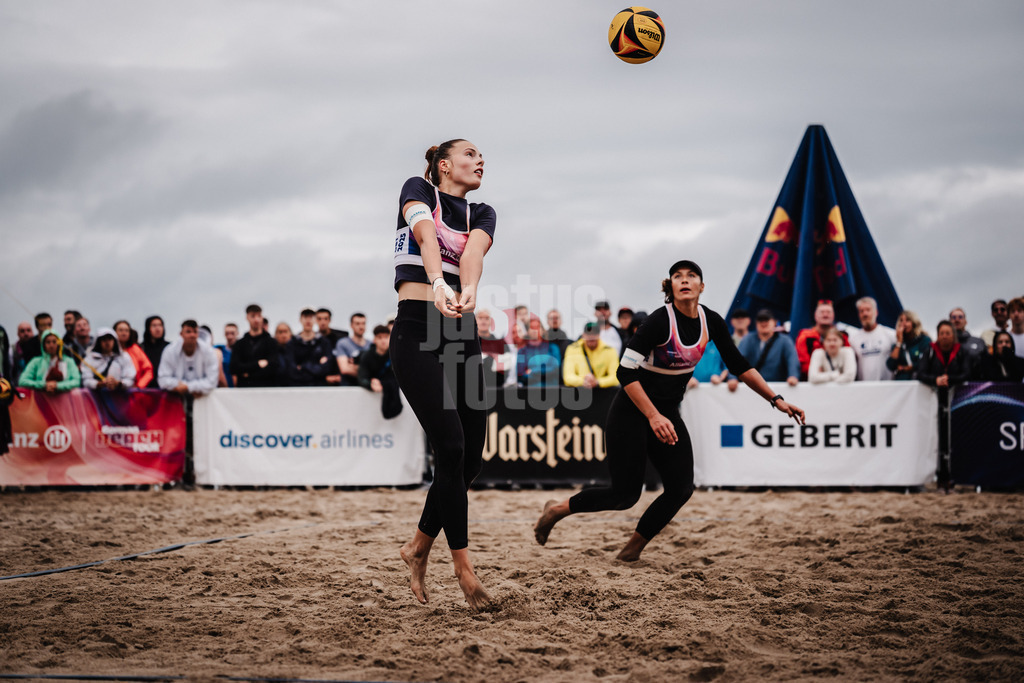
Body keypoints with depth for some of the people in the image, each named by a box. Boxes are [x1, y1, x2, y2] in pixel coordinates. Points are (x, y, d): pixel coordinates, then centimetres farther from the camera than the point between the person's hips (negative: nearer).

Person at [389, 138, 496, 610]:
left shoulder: (482, 215, 17)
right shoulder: (419, 191, 6)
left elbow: (473, 250, -8)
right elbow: (425, 233, -17)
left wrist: (468, 290, -31)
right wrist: (438, 283, -38)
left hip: (463, 334, 5)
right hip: (417, 332, -5)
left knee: (471, 457, 2)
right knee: (451, 447, -14)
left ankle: (419, 548, 23)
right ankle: (463, 567, -7)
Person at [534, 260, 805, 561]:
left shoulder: (711, 322, -4)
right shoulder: (660, 321, -23)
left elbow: (739, 365, 7)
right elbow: (626, 372, -24)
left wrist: (776, 399, 2)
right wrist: (654, 417, -30)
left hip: (668, 414, 6)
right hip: (631, 412, -6)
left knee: (681, 489, -6)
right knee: (625, 494, -6)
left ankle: (635, 546, 11)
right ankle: (557, 509, 16)